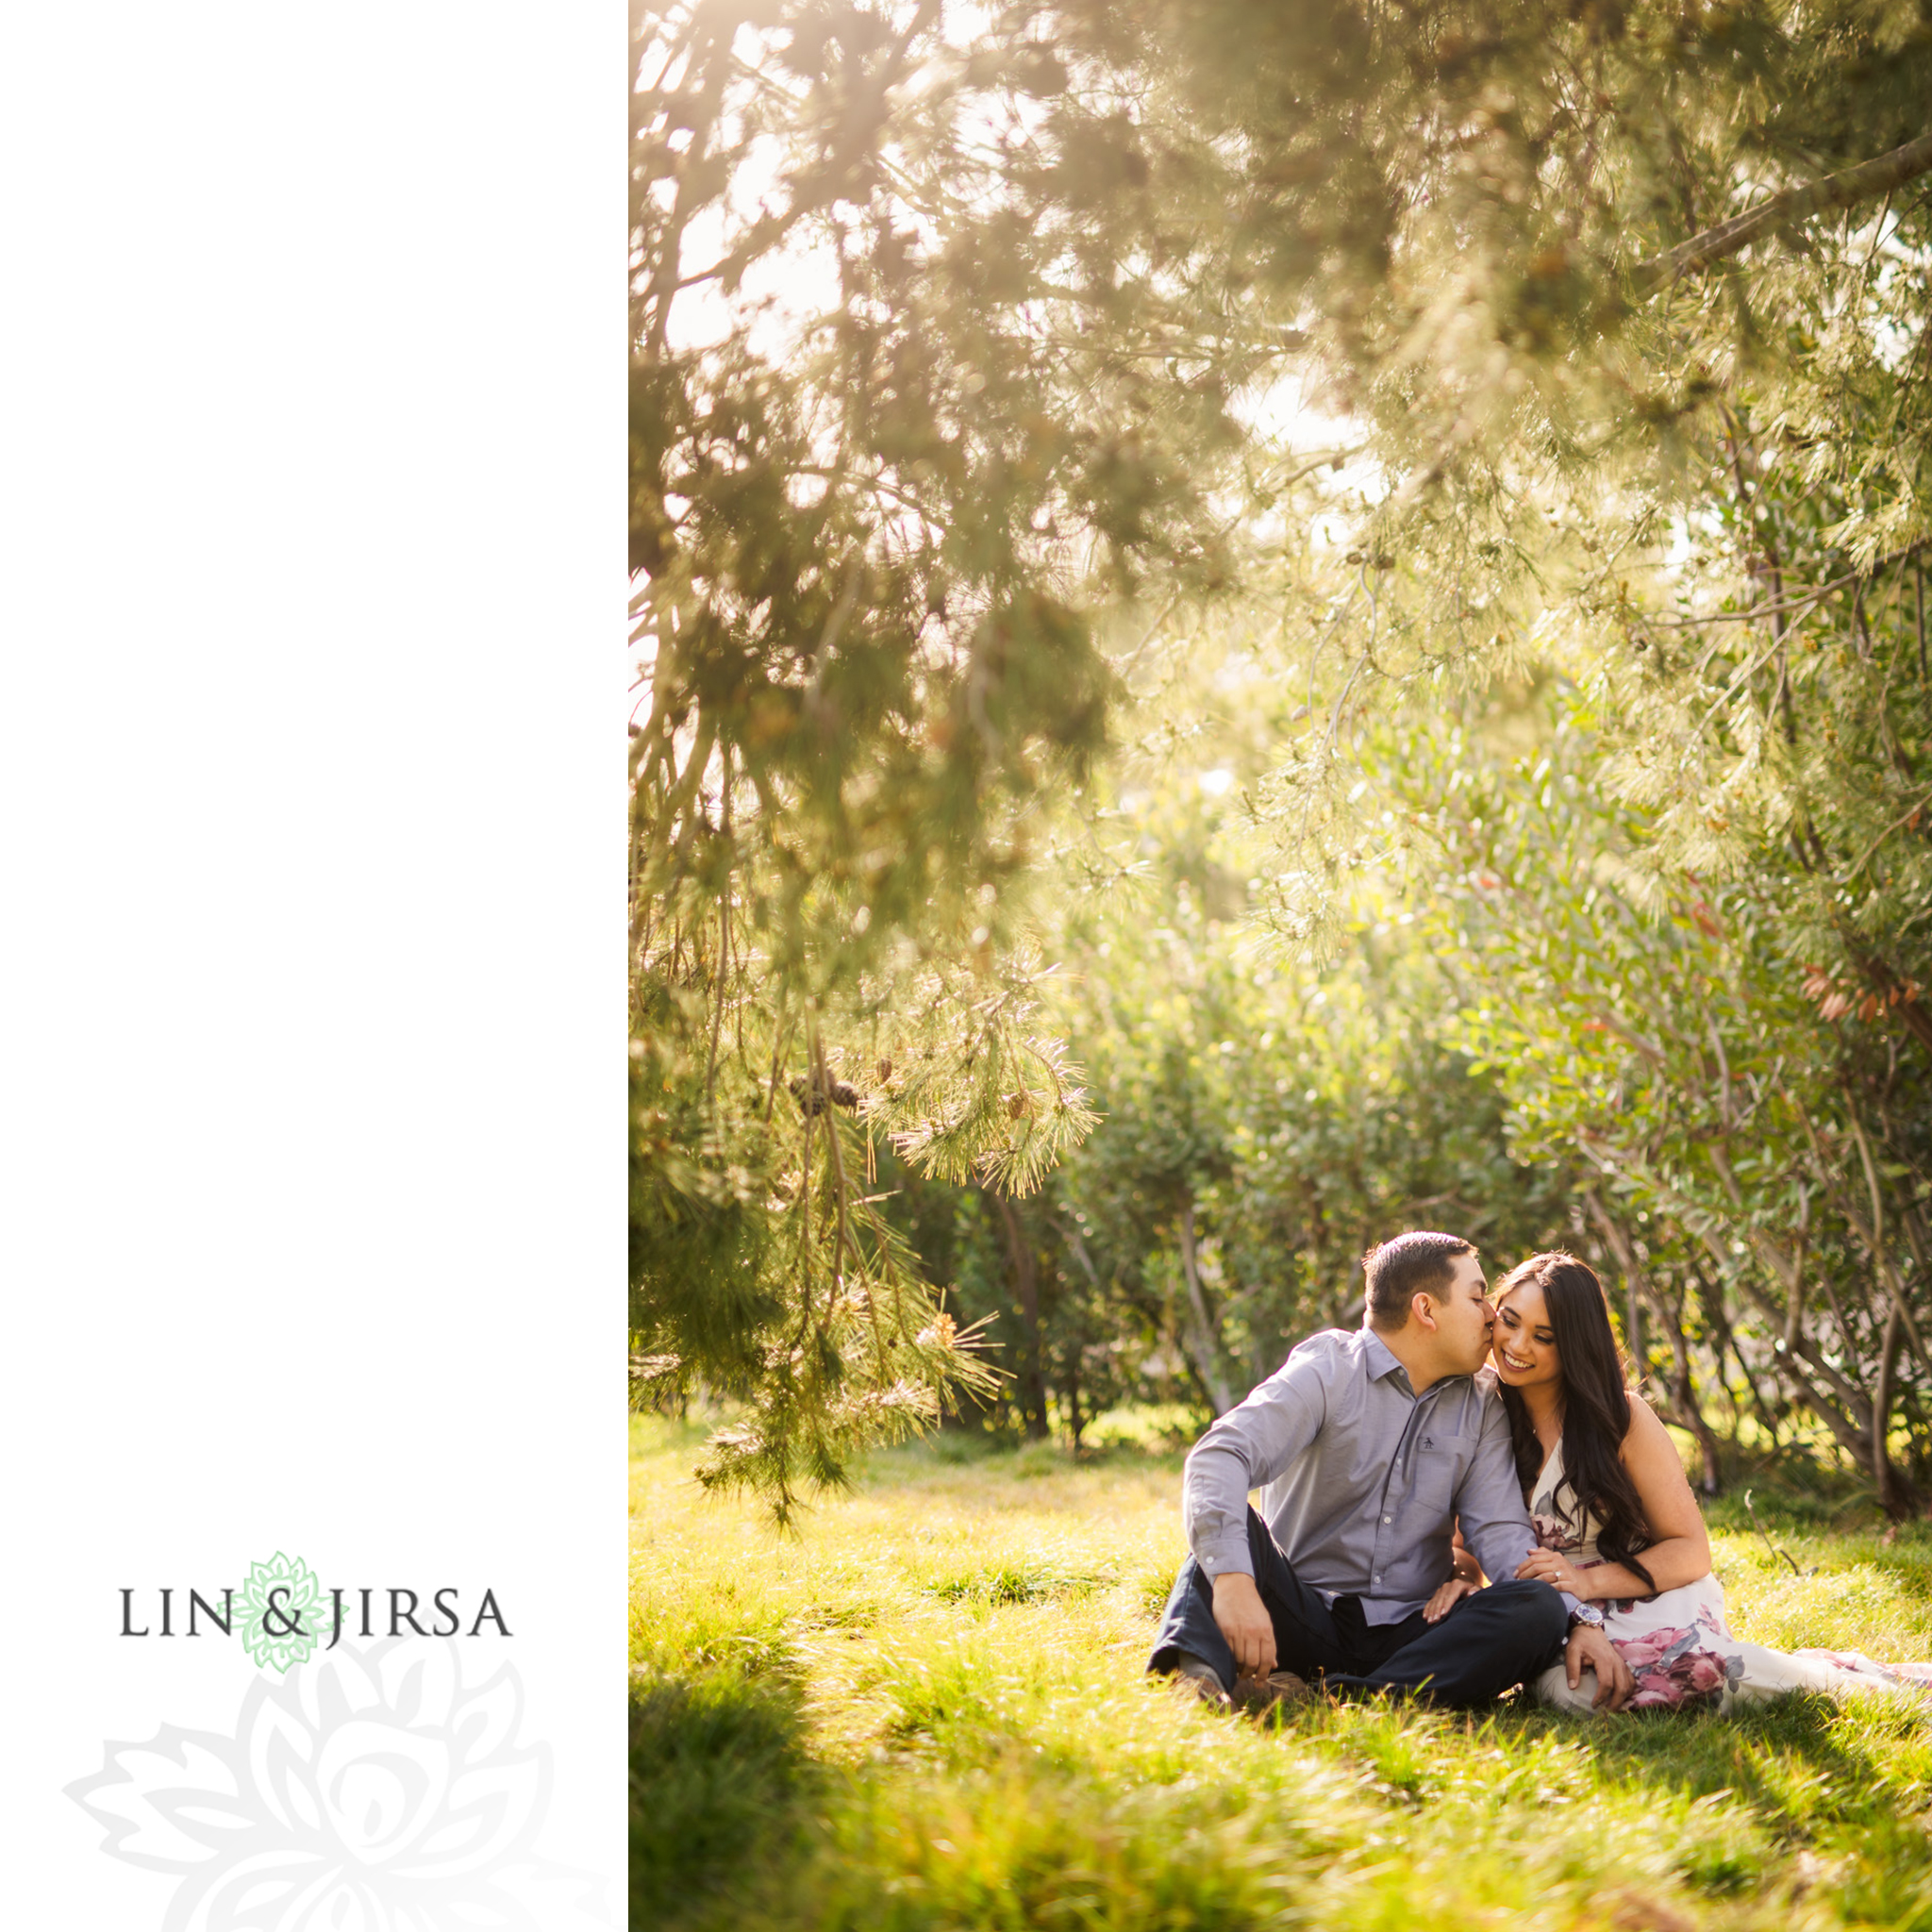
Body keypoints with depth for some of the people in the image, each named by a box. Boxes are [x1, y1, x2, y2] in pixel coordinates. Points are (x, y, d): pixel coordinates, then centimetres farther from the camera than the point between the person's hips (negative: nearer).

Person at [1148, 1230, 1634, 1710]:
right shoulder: (1329, 1368, -4)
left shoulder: (1482, 1411, 12)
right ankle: (1201, 1671, -52)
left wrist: (1580, 1620, -17)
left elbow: (1501, 1533, 2)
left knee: (1539, 1608, -24)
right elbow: (1220, 1457, -20)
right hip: (1305, 1615, -3)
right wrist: (1233, 1580, -38)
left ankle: (1351, 1701, -38)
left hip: (1408, 1632, 3)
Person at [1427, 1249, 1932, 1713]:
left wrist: (1586, 1581, -19)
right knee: (1567, 1686, -35)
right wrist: (1459, 1579, -11)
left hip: (1650, 1609, -3)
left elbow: (1690, 1552, -4)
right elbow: (1468, 1539, 13)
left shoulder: (1623, 1418, -5)